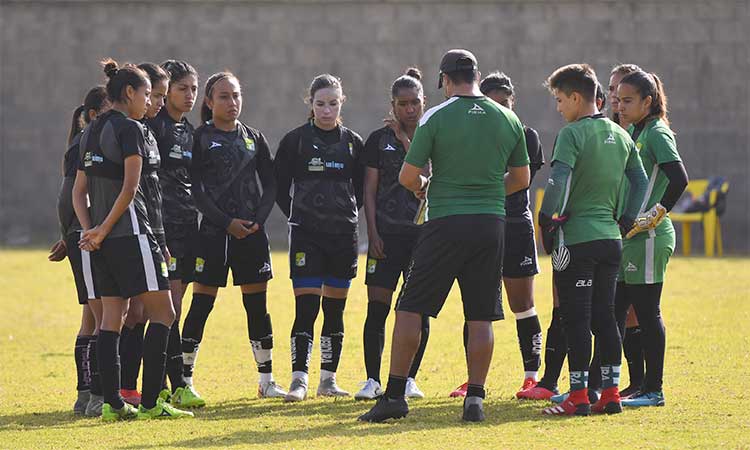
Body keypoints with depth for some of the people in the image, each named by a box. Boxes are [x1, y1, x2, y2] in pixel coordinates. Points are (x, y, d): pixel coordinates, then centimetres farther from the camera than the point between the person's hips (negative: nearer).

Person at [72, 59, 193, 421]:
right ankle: (150, 403, -9)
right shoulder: (130, 129, -9)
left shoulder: (91, 132, 16)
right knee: (162, 313, -3)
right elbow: (130, 188, -16)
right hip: (129, 234, -8)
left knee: (111, 319, 8)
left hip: (101, 240, 8)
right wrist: (103, 229, -9)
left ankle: (112, 403, 5)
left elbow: (79, 191, 15)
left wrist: (90, 229, 3)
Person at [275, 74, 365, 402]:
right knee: (306, 308, -10)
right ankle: (299, 380, -10)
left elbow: (361, 187, 16)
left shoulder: (352, 142, 7)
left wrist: (346, 213, 6)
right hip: (306, 236, -3)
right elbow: (280, 187, 4)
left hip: (343, 235, 3)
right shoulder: (295, 140, -1)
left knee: (335, 310, 8)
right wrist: (298, 215, 2)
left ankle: (328, 379, 15)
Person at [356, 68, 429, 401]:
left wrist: (406, 141, -11)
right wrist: (372, 233, -4)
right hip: (386, 233, 0)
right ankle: (372, 379, 1)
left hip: (423, 233, 1)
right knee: (377, 308, -5)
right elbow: (370, 190, 4)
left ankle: (409, 378, 11)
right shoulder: (379, 139, 6)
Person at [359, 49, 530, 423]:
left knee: (410, 310, 3)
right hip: (491, 223, 4)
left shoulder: (436, 117, -6)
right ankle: (475, 398, 3)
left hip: (445, 223, -3)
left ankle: (394, 395, 1)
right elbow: (521, 178, 15)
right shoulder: (508, 120, 6)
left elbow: (407, 176, -5)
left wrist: (423, 187, 17)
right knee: (481, 318, 7)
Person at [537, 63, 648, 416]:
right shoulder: (621, 136, 12)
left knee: (576, 319, -3)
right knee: (605, 317, 11)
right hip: (610, 238, 7)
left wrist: (547, 222, -12)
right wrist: (627, 221, 20)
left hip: (576, 238, -7)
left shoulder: (573, 134, -10)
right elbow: (641, 182, 17)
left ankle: (578, 396, -3)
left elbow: (558, 182, -21)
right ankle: (611, 393, 10)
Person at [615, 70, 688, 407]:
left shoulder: (657, 134, -11)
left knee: (647, 312, -4)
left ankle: (653, 390, 2)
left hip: (648, 237, -9)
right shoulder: (633, 132, 16)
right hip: (626, 236, 9)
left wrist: (658, 213, -18)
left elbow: (679, 179, -23)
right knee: (613, 311, 10)